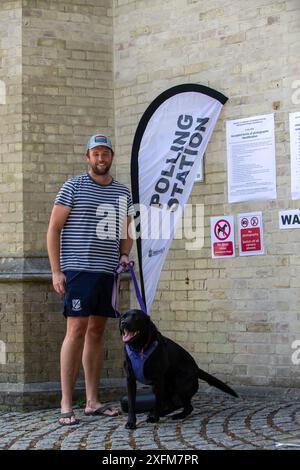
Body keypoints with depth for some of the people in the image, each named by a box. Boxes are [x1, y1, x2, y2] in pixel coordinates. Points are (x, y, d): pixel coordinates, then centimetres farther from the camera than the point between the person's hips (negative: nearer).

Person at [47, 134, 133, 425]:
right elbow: (53, 229, -2)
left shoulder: (123, 193, 16)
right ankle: (66, 406, -8)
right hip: (78, 270, -5)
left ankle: (92, 401, 13)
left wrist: (124, 254, 4)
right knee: (77, 331, -11)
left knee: (96, 332, 8)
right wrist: (56, 271, -9)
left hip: (108, 271, 5)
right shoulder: (73, 186, 1)